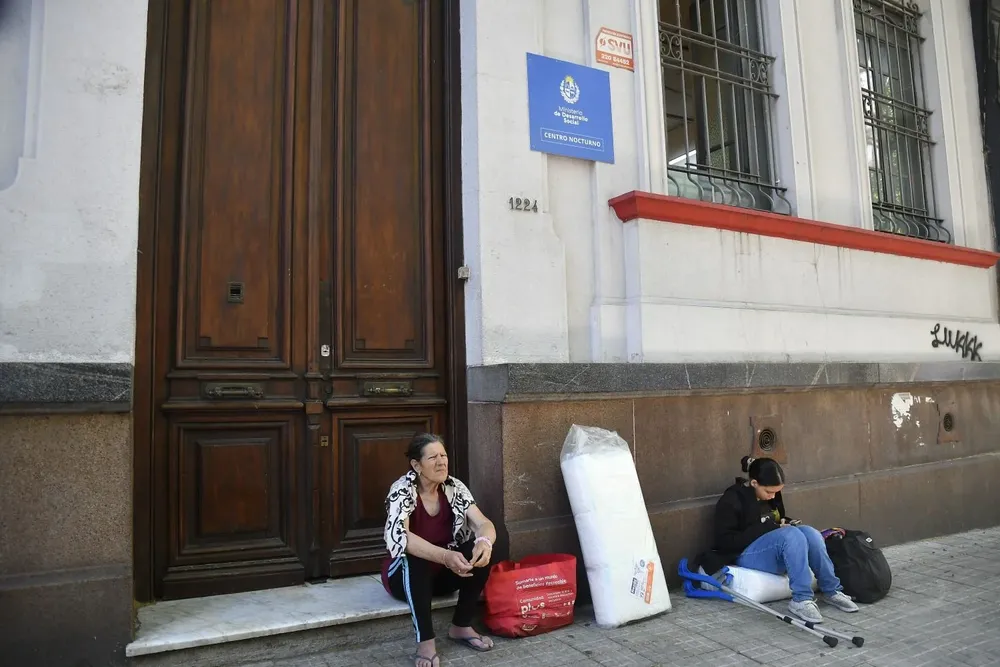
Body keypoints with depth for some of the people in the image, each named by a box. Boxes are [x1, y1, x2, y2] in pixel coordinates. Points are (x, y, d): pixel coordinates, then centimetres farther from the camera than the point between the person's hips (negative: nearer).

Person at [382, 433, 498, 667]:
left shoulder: (454, 487, -9)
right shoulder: (402, 490, -22)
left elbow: (483, 524, -18)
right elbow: (398, 537, -37)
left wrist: (485, 542, -43)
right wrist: (445, 556, -51)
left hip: (443, 573, 4)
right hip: (407, 575, -4)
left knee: (480, 551, -22)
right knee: (413, 556, -36)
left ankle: (461, 626, -6)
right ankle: (425, 642, -27)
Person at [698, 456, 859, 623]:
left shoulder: (771, 495, 10)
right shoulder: (731, 500, -12)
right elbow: (726, 542, -17)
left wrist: (787, 522, 1)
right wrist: (767, 528, -21)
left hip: (778, 551, 7)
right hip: (745, 554, -7)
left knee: (809, 532, -22)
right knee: (792, 534, -32)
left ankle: (832, 591, -13)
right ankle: (801, 600, -32)